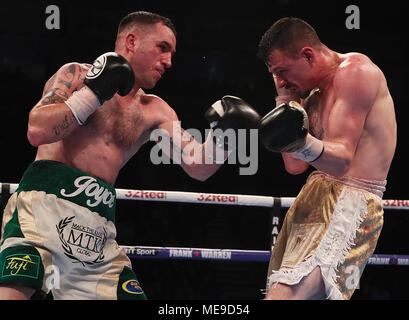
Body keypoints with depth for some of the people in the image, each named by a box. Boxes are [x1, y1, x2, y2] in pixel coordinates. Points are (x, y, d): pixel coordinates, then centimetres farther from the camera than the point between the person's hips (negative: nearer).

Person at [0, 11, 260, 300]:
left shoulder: (153, 111, 20)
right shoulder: (77, 75, 7)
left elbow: (198, 167, 14)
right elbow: (37, 132, -9)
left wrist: (222, 137, -4)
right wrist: (94, 92, -7)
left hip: (98, 227, 6)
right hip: (45, 203, -6)